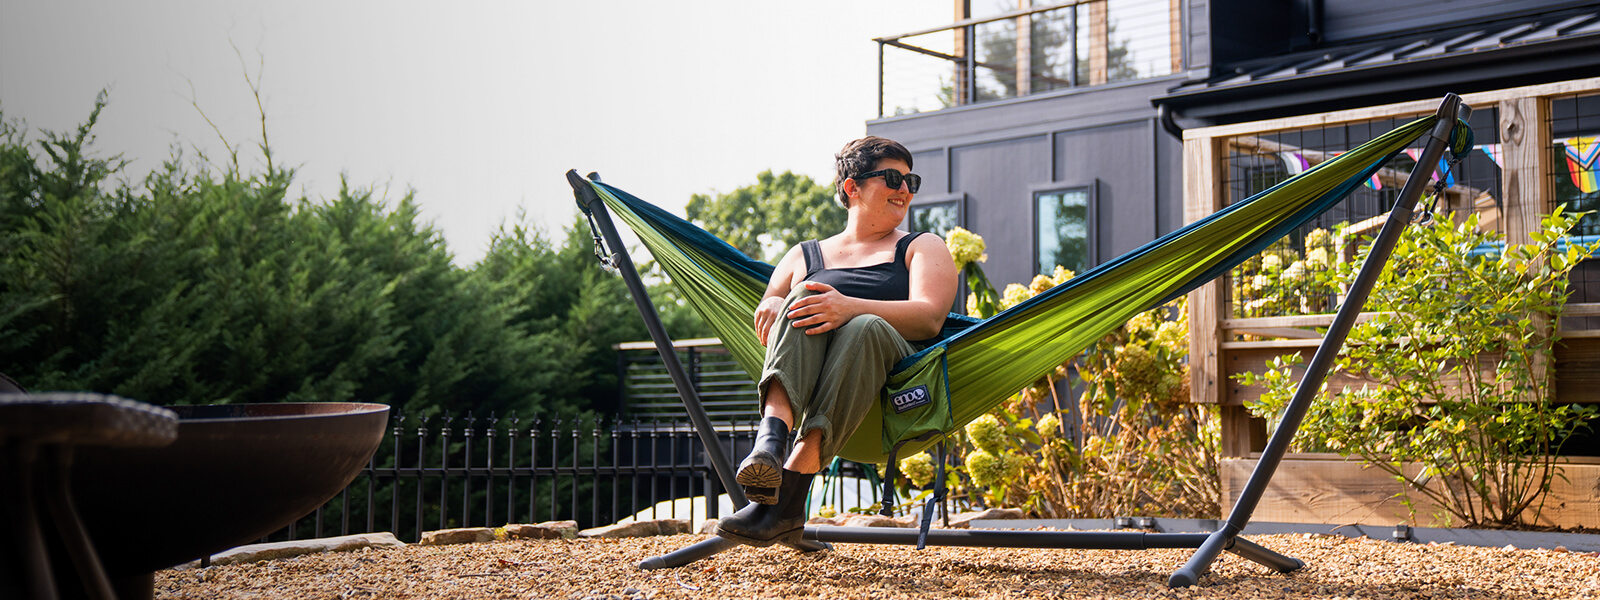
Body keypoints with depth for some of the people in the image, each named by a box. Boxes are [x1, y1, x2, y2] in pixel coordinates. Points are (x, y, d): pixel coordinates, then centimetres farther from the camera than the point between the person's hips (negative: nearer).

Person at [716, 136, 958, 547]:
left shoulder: (924, 247, 21)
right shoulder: (805, 256, 26)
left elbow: (929, 317, -1)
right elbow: (760, 328, 18)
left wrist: (851, 307, -19)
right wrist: (771, 308, -9)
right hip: (805, 384, 1)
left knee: (865, 328, -35)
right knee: (803, 299, -26)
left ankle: (788, 499, -49)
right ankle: (771, 437, -52)